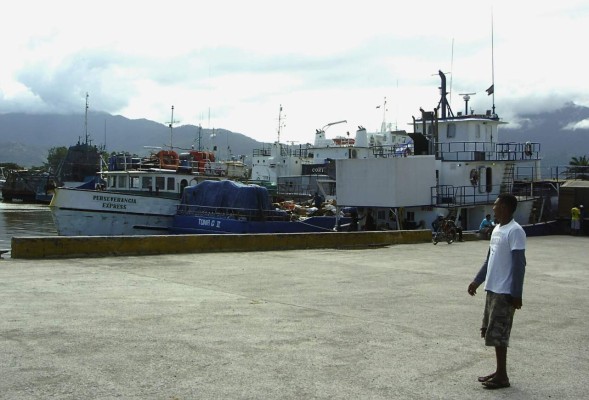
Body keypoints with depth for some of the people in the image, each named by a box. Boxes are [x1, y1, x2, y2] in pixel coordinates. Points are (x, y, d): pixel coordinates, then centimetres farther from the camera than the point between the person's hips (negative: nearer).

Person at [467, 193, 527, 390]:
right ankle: (499, 371, 23)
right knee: (490, 332, 13)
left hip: (505, 292, -9)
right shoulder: (497, 229, 13)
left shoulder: (515, 231, -16)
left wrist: (516, 294, -20)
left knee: (497, 333, -4)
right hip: (492, 289, 9)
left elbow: (519, 264, -19)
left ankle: (502, 377, 6)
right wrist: (476, 281, 20)